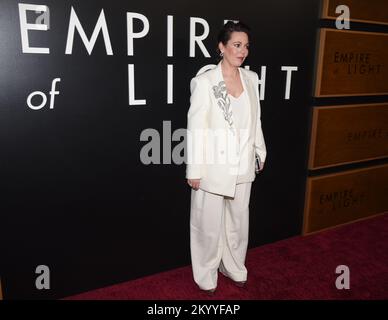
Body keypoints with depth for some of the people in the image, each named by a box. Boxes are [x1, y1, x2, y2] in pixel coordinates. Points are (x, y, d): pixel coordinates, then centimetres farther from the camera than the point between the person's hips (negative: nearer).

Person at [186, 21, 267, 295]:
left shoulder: (251, 78, 4)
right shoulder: (205, 82, -12)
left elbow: (255, 120, 13)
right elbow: (196, 129, -13)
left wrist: (260, 152, 15)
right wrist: (195, 170, -12)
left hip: (242, 166, 5)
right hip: (214, 166, -5)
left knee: (239, 220, 18)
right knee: (209, 224, 9)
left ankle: (234, 268, 41)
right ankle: (206, 275, 32)